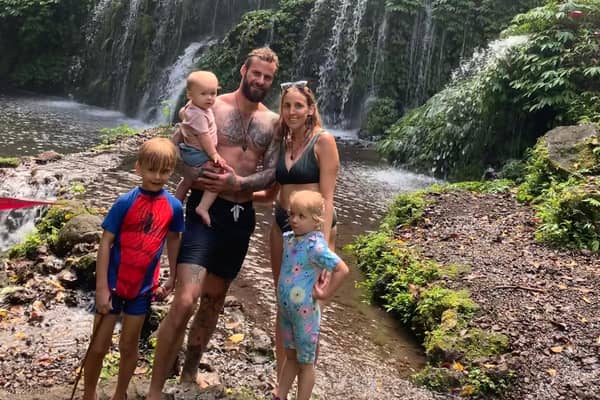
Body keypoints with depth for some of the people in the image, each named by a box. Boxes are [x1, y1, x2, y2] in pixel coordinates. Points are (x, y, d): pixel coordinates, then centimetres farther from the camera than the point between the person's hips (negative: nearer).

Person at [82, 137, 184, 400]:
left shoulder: (173, 206, -8)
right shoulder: (125, 202, -16)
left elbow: (173, 240, 8)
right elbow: (105, 243, -13)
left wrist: (172, 278, 10)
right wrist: (101, 288, -15)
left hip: (143, 287, 2)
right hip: (113, 284, -2)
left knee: (129, 347, 16)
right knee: (98, 347, 9)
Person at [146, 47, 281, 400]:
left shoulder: (273, 122, 7)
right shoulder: (212, 107, -3)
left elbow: (272, 173, -1)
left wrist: (238, 183, -17)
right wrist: (196, 175, -19)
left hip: (242, 215, 5)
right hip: (205, 209, -5)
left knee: (214, 300, 16)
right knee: (185, 302, -15)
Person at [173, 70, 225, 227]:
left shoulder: (191, 106, 4)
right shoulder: (198, 115, -27)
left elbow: (182, 112, 24)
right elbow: (205, 137, -26)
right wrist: (214, 155, -22)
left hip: (190, 153, 11)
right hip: (198, 155, -11)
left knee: (187, 181, 28)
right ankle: (203, 208, -23)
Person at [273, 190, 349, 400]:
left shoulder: (315, 246, -24)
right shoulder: (288, 238, -1)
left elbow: (342, 270, -29)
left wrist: (325, 294, -21)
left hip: (304, 313, -7)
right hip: (285, 310, 7)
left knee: (305, 363, 11)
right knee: (290, 357, 22)